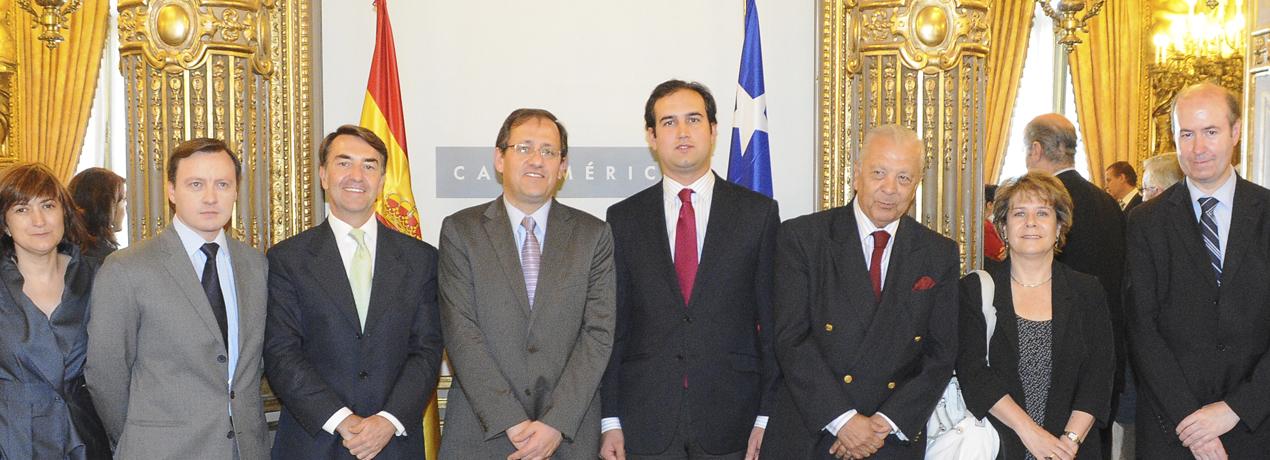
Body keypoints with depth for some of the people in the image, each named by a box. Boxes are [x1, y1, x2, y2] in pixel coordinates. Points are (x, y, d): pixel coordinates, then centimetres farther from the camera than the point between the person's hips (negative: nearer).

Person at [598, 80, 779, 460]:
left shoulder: (759, 213, 3)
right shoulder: (623, 218, 6)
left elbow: (772, 319, 1)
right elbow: (612, 326, 5)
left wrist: (767, 415, -3)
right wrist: (610, 420, 0)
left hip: (731, 423, 0)